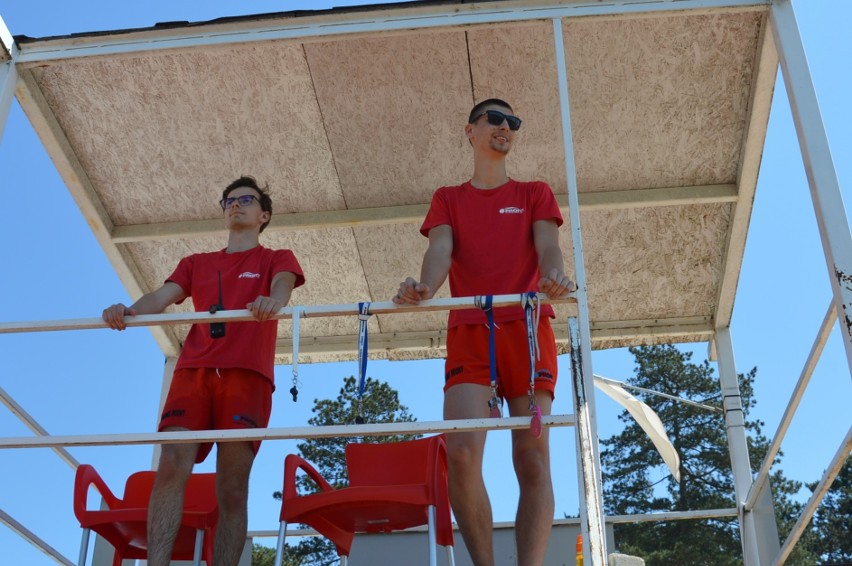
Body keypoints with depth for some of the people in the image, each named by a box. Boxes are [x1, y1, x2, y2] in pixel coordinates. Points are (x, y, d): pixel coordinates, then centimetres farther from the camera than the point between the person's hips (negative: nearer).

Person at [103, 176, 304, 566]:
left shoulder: (276, 259, 19)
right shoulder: (196, 263, 27)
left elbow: (283, 284, -4)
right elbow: (161, 297, 11)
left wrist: (274, 300, -30)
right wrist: (128, 311, -13)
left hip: (247, 373, -2)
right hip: (193, 369, 3)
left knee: (232, 485, -10)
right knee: (171, 465, -18)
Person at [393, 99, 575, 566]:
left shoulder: (535, 194, 19)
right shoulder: (448, 199, 20)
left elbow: (547, 246, 1)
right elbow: (440, 251, 2)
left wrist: (553, 275, -24)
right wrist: (425, 286, -23)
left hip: (528, 327, 0)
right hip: (468, 330, 0)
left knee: (532, 458, -9)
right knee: (461, 452, -17)